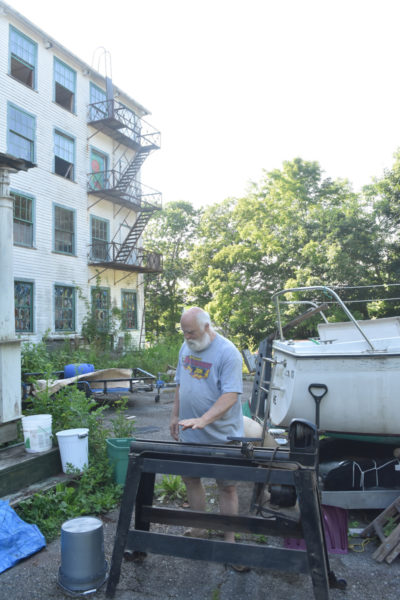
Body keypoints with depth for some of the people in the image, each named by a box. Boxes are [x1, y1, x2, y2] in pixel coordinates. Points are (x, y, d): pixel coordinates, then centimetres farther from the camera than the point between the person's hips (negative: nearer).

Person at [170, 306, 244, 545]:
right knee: (191, 479, 18)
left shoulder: (228, 353, -19)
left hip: (221, 435, -6)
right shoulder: (186, 347, 4)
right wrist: (175, 416, 13)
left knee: (227, 486, 7)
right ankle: (197, 531, 37)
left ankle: (230, 539, 23)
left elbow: (230, 395, -26)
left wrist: (202, 420, -34)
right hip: (190, 434, 7)